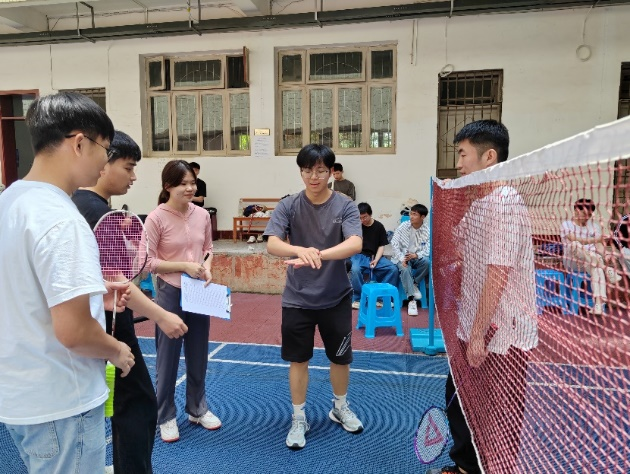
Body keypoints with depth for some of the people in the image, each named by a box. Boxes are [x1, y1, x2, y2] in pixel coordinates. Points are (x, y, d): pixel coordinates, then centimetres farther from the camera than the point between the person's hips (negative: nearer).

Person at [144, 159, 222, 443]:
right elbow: (148, 262, -13)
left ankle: (197, 409, 36)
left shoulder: (202, 215, 0)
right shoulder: (156, 218, -14)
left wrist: (207, 267, -9)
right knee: (168, 357, 9)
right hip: (170, 294, -5)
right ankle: (166, 417, 28)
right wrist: (184, 266, -21)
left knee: (198, 355, 17)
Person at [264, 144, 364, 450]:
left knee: (340, 357, 15)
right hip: (297, 298, 0)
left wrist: (317, 255, -42)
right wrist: (300, 250, -41)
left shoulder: (345, 206, -9)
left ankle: (340, 408, 42)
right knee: (298, 359, 10)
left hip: (336, 298, 1)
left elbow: (355, 244, -25)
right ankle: (299, 419, 30)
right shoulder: (288, 206, -7)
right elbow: (272, 244, -19)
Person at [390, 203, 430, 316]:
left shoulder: (427, 230, -8)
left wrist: (416, 255, -28)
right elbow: (394, 244, -8)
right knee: (405, 269, -32)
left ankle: (414, 284, -7)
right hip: (402, 256, -1)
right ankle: (412, 300, -33)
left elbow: (428, 249, -11)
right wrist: (402, 258, -20)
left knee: (427, 262, -31)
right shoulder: (403, 227, -6)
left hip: (417, 257, 1)